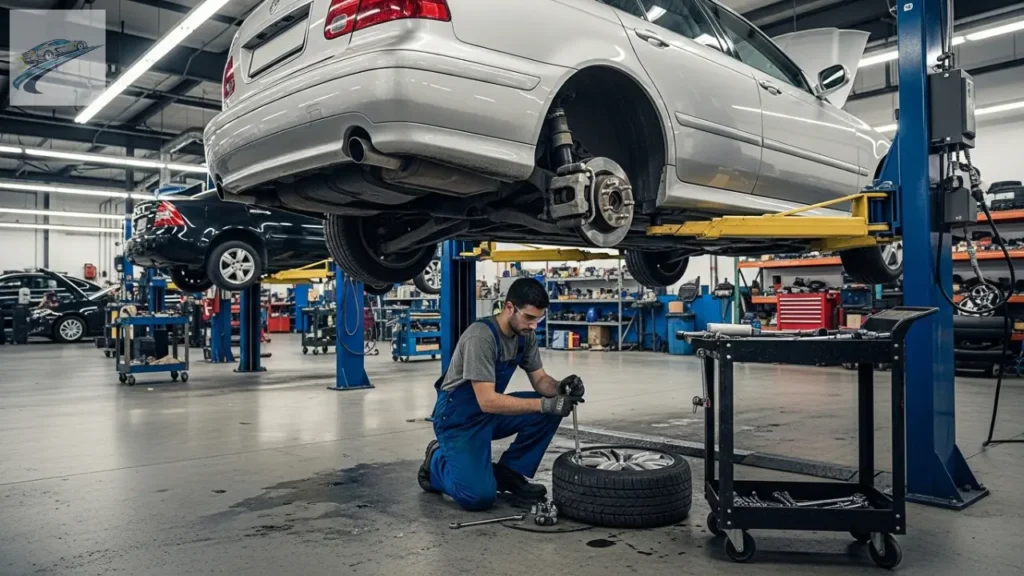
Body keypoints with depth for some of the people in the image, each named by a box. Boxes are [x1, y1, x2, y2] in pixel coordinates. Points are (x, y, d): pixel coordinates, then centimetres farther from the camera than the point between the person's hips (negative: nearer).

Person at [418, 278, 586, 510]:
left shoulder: (525, 335, -5)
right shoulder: (481, 336, -30)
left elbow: (539, 380, 0)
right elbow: (487, 401, -34)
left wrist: (560, 387, -24)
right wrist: (545, 404, -37)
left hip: (490, 412, 8)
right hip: (458, 417, -8)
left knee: (550, 410, -12)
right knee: (479, 496, -23)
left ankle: (508, 473, 2)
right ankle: (437, 462, 8)